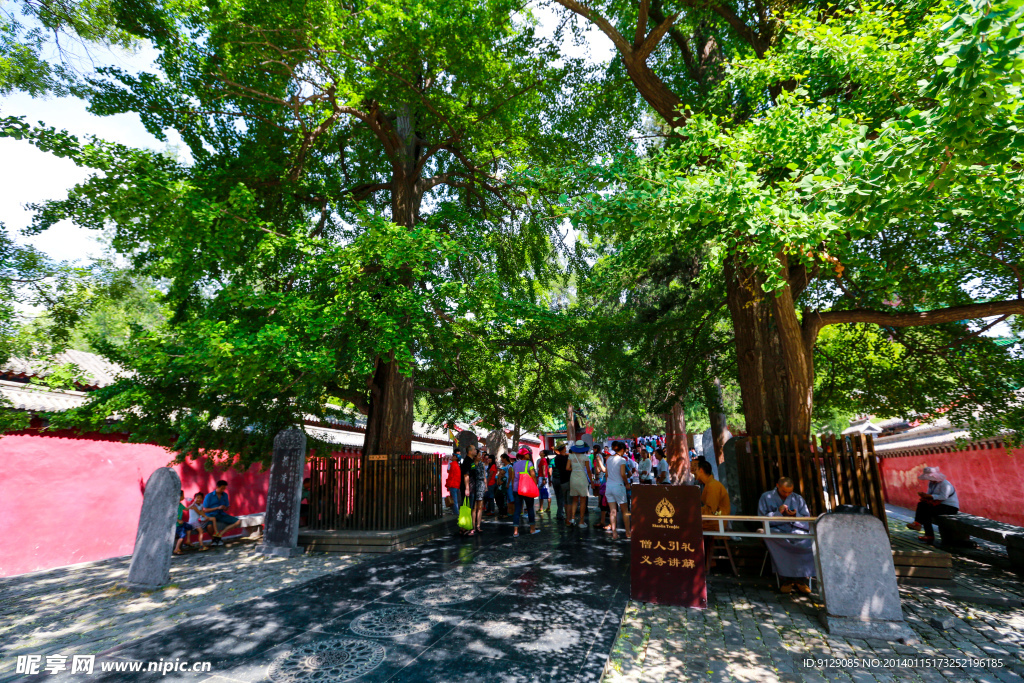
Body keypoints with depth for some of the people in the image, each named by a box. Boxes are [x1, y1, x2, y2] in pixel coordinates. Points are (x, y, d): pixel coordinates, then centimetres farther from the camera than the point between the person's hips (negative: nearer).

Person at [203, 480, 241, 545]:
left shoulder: (225, 495, 9)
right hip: (211, 515, -5)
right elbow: (205, 510, -6)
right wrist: (218, 508, -17)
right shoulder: (209, 496, -5)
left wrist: (226, 508, -12)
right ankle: (213, 538, -6)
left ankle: (219, 535, -14)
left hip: (222, 514, 5)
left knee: (238, 521, -14)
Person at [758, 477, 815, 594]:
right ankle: (786, 578, -22)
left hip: (796, 530, 2)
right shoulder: (766, 497, 9)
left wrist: (795, 515, -10)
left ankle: (801, 578, -15)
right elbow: (761, 518, 2)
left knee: (809, 542, -31)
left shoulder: (798, 498, 17)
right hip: (776, 531, -2)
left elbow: (807, 520, 11)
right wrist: (778, 513, -12)